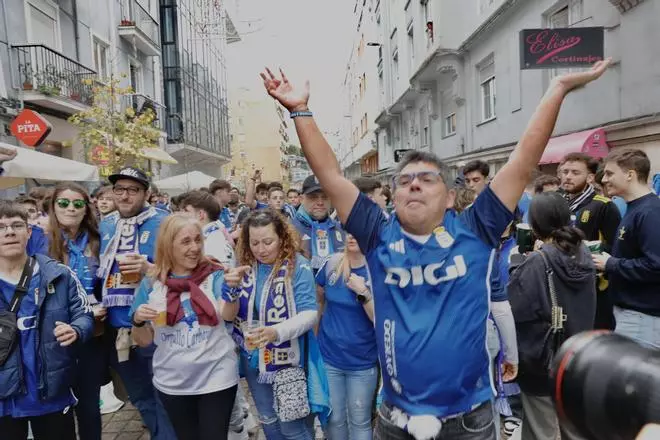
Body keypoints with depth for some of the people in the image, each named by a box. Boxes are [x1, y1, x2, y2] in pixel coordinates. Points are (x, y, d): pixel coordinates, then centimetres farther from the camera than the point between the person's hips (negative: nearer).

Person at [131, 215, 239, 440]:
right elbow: (144, 341, 4)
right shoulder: (151, 283, -2)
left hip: (216, 378, -2)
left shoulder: (215, 276, -7)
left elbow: (229, 314, -24)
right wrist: (138, 321, -16)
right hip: (172, 383, 2)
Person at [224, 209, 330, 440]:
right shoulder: (244, 264, -3)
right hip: (253, 360, 5)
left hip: (287, 359, -5)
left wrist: (277, 332, -38)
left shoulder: (298, 266, -17)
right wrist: (231, 289, -22)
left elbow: (309, 314, -22)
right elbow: (230, 314, -1)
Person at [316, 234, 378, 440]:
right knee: (334, 418, 17)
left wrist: (363, 293, -25)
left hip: (362, 363, -2)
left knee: (360, 422, 14)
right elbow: (317, 299, 11)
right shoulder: (331, 264, -5)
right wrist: (314, 334, 11)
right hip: (328, 357, 2)